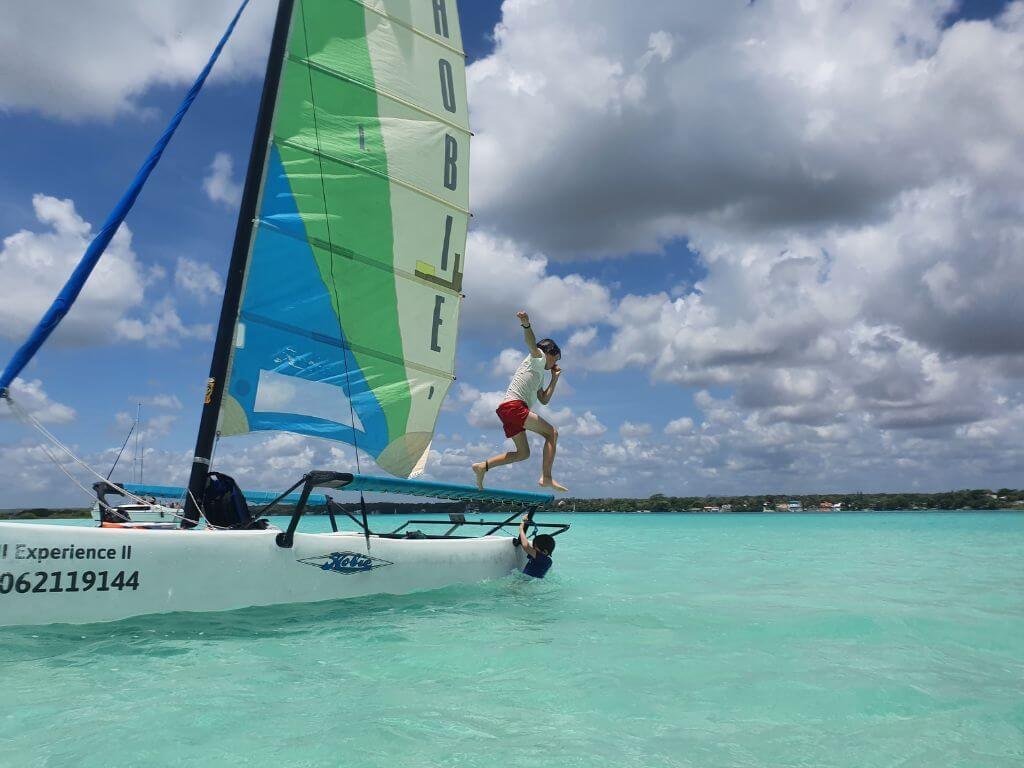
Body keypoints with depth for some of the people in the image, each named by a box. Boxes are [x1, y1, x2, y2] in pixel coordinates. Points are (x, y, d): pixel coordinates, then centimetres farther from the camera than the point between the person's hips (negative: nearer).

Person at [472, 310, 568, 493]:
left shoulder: (540, 376, 34)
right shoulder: (538, 358, 9)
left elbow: (544, 400, 31)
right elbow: (531, 343, -13)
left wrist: (554, 378, 30)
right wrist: (526, 325, -34)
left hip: (507, 411, 10)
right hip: (513, 406, -10)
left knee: (523, 453, 12)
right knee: (552, 432, -12)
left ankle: (483, 466, 4)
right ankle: (546, 477, -20)